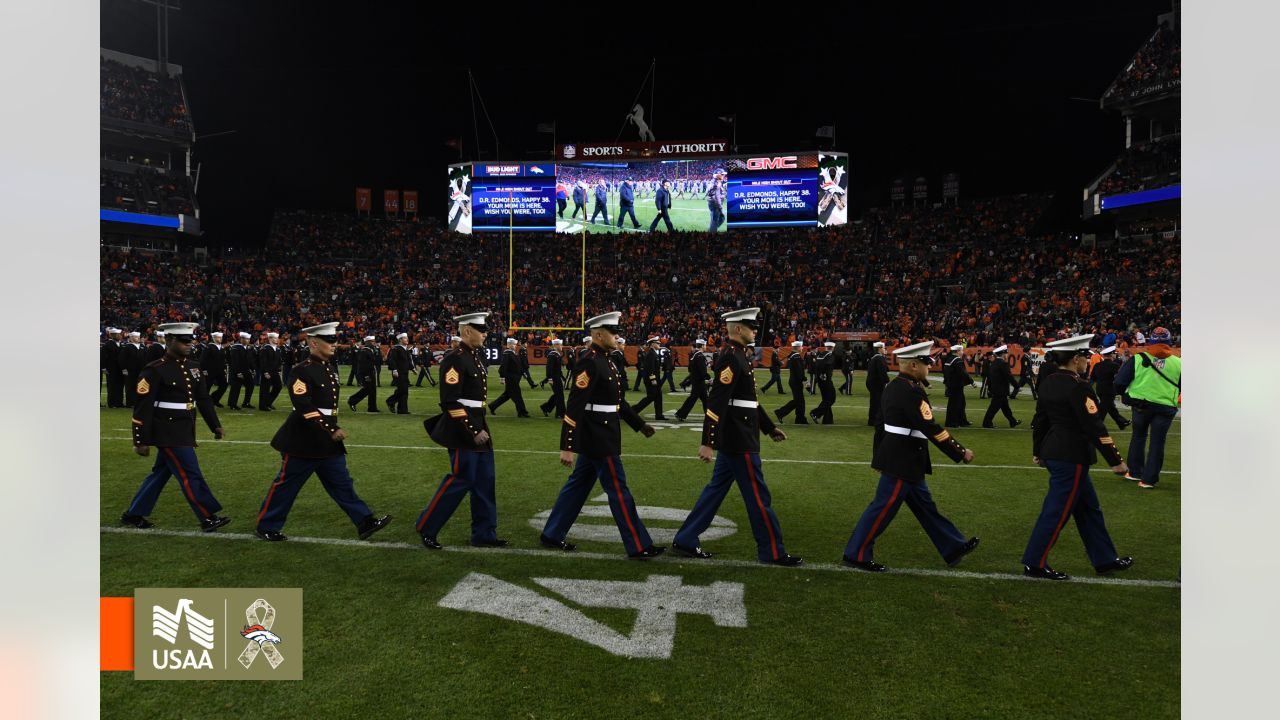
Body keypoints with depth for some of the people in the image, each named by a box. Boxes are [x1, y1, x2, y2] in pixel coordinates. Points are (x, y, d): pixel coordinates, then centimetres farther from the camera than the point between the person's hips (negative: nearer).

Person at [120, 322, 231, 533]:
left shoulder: (192, 369, 10)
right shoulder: (154, 370, -13)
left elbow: (204, 400, 13)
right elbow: (143, 408, -14)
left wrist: (216, 426, 6)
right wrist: (141, 441, -14)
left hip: (184, 433, 8)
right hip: (168, 434, -8)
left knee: (160, 474, 17)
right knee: (191, 475, -6)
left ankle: (133, 515, 31)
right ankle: (208, 519, 0)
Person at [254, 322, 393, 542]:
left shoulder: (331, 367, 9)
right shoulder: (303, 371, -17)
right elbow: (304, 407, -24)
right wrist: (331, 430, -26)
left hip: (327, 442, 8)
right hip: (303, 441, -8)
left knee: (342, 482, 7)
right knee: (287, 484, 6)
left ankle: (365, 523, 8)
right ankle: (266, 527, 23)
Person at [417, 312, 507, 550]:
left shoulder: (478, 355, 11)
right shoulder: (455, 359, -17)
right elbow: (451, 402, -21)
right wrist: (473, 431, -19)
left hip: (478, 425, 9)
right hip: (462, 430, -9)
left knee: (485, 482, 11)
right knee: (461, 480, -3)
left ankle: (484, 534, 20)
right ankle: (427, 528, 14)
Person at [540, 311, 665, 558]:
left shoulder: (604, 361, 12)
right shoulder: (589, 363, -19)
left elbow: (617, 400, 21)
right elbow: (574, 407, -23)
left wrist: (640, 424, 19)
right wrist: (567, 447, -24)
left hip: (599, 438, 10)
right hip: (598, 440, -10)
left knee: (578, 486, 16)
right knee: (618, 490, -3)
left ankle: (552, 535, 26)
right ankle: (638, 546, 6)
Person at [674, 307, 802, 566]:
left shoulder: (737, 355, 14)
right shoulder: (731, 358, -17)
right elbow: (716, 402, -24)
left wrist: (770, 428, 24)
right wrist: (708, 442, -26)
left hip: (734, 438, 10)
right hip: (738, 440, -10)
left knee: (716, 489, 14)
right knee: (758, 495, 0)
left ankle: (686, 540, 20)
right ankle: (773, 551, 13)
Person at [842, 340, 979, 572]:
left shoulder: (894, 386, 9)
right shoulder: (910, 392, -21)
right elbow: (932, 429, -23)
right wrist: (961, 453, -15)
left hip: (902, 459, 10)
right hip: (902, 463, -10)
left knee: (925, 506, 18)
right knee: (883, 509, -2)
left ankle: (953, 548, 30)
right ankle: (856, 555, 7)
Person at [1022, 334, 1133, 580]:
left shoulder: (1048, 381, 6)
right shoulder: (1077, 386, -20)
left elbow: (1039, 419, 13)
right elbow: (1094, 426, -20)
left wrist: (1037, 451, 22)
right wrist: (1115, 461, -14)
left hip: (1053, 452, 9)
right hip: (1071, 458, -9)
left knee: (1088, 508, 19)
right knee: (1057, 511, 0)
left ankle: (1105, 559, 31)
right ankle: (1035, 564, 9)